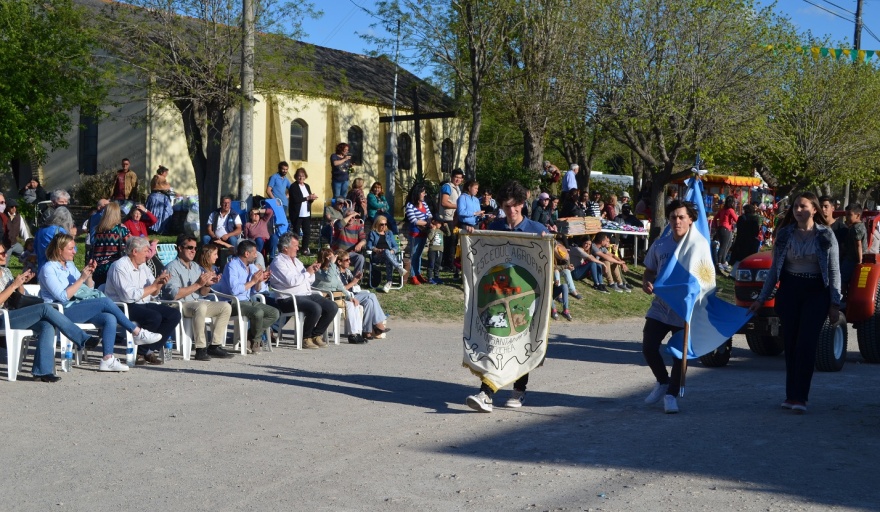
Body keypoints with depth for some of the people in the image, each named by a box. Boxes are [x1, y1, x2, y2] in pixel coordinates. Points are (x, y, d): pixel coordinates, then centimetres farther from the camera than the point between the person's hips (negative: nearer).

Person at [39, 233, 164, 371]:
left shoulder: (70, 265, 18)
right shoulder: (48, 269, -5)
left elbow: (89, 290, 18)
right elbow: (63, 297, -16)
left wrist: (89, 275, -1)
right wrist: (81, 278, -17)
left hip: (77, 308, 8)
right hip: (61, 312, -8)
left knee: (110, 318, -20)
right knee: (105, 302, -23)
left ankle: (107, 359, -27)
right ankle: (137, 332, -15)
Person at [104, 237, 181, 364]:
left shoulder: (143, 267, 15)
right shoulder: (120, 267, -11)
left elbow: (152, 295, 16)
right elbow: (129, 295, -23)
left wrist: (160, 284, -5)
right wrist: (153, 286, -17)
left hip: (143, 304, 9)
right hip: (123, 306, -9)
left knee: (174, 315, -10)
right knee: (154, 317, -32)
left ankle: (151, 349, -10)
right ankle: (143, 351, -11)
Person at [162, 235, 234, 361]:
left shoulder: (196, 267, 19)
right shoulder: (172, 268, -7)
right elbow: (175, 295, -20)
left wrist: (207, 284, -3)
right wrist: (198, 284, -18)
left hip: (198, 302, 8)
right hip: (179, 306, -8)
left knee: (226, 307, -8)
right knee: (200, 307, -38)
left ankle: (215, 346, -11)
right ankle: (201, 349, -34)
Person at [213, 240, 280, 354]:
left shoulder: (252, 267, 13)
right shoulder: (232, 266, -13)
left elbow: (256, 291, 16)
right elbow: (234, 290, -26)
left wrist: (260, 281, -5)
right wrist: (252, 281, -15)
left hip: (249, 301, 9)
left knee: (275, 313, -6)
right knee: (258, 312, -32)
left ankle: (250, 337, -3)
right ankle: (255, 341, -6)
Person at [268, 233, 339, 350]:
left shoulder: (296, 261, 23)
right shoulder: (278, 262, -6)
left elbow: (309, 281, 28)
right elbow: (291, 281, -20)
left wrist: (312, 271, 7)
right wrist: (307, 272, -7)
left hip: (307, 295, 9)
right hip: (290, 299, -9)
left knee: (333, 307, -7)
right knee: (315, 308, -33)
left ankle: (316, 335, 4)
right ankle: (305, 338, -12)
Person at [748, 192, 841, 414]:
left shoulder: (826, 235, -2)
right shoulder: (784, 234, 5)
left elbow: (834, 271, 0)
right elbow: (775, 269, 10)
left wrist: (835, 303, -5)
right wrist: (761, 298, 8)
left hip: (816, 292, -3)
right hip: (789, 290, 3)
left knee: (806, 343, -11)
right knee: (790, 343, 4)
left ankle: (799, 397, -10)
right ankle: (791, 395, 10)